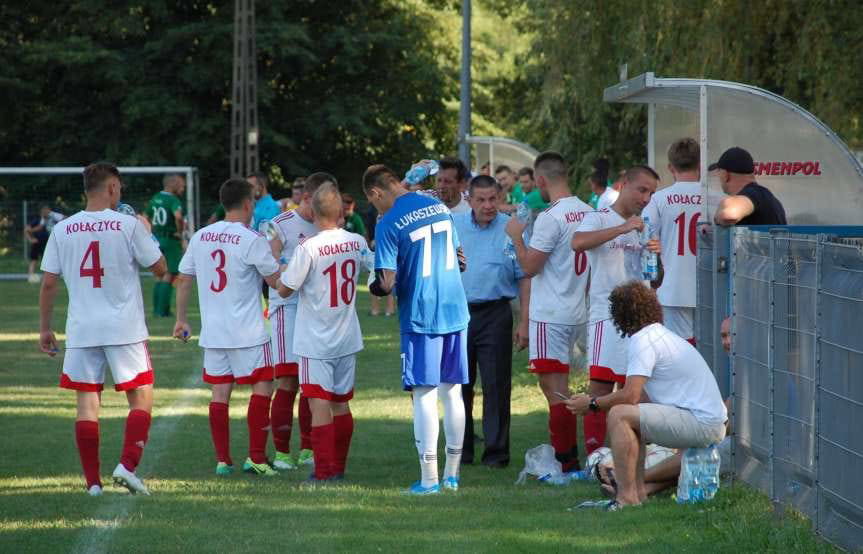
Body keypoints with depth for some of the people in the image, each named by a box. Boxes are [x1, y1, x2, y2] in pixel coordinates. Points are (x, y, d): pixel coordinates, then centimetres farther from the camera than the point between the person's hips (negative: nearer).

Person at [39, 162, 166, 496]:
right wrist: (147, 235, 16)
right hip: (125, 330, -3)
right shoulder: (128, 225, -6)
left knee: (87, 402, 6)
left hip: (81, 331, 3)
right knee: (141, 398, 7)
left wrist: (44, 328, 12)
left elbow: (48, 283, 4)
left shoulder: (62, 230, 3)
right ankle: (127, 465, -9)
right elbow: (160, 268, 0)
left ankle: (92, 481, 5)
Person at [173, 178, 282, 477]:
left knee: (220, 392, 8)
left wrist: (181, 319, 20)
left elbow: (183, 279, 11)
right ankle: (256, 457, -2)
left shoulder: (200, 237, 6)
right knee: (262, 386, 3)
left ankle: (222, 459, 8)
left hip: (212, 332, 5)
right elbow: (276, 280, -6)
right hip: (247, 332, -5)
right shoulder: (253, 240, -12)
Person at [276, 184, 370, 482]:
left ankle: (325, 470, -7)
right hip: (348, 339, 6)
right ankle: (339, 466, 21)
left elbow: (284, 290, -10)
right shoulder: (357, 242, 0)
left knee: (319, 405, -4)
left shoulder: (308, 248, -18)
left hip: (316, 342, -6)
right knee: (341, 404, 14)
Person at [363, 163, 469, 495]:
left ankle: (429, 479, 0)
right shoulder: (439, 207, 9)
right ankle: (452, 474, 18)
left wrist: (377, 287, 6)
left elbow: (387, 283, -15)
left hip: (420, 315, -6)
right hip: (455, 310, 6)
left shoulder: (388, 225, -12)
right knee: (452, 393, 11)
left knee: (425, 395, -1)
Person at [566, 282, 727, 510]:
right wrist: (596, 400, 20)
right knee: (631, 413, 21)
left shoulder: (642, 341, -11)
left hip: (701, 425, -10)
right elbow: (636, 395, 24)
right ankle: (638, 489, 13)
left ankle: (626, 496, -16)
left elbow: (630, 395, -19)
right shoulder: (661, 335, 20)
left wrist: (592, 403, -5)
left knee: (619, 415, -16)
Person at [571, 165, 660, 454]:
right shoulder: (599, 219, 0)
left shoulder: (643, 228, 19)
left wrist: (656, 255, -2)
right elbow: (578, 243, -23)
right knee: (601, 386, -11)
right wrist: (623, 228, -26)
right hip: (607, 316, -6)